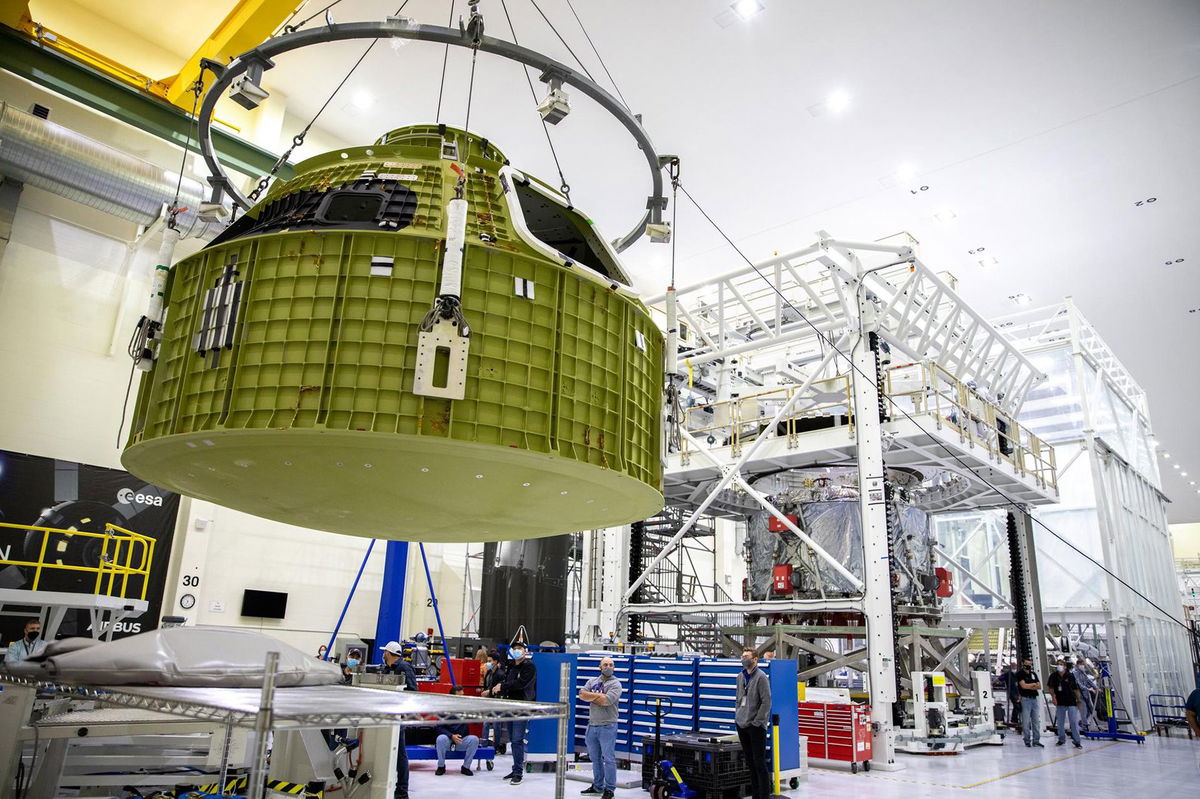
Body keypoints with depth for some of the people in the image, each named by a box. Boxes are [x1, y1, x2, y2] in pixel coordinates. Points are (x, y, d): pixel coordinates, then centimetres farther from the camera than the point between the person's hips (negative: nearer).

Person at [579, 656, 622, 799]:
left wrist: (590, 696, -9)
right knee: (595, 758, 15)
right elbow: (582, 695, -4)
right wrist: (599, 695, -14)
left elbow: (606, 701, -20)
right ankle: (597, 786, 28)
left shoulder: (615, 684, -6)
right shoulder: (592, 681, 11)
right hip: (592, 725, 6)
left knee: (608, 759, -3)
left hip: (607, 727, -5)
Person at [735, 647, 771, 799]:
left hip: (756, 726, -7)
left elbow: (766, 702, -14)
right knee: (750, 763, 14)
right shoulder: (740, 677, 11)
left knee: (759, 764, -3)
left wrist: (757, 722, -15)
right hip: (741, 725, 7)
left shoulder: (761, 677, -11)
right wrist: (737, 717, 12)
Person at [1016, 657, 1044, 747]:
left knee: (1036, 720, 6)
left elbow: (1039, 686, 8)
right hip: (1025, 699, -6)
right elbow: (1023, 685, -14)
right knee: (1026, 721, -4)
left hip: (1035, 699, 6)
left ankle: (1036, 740, 12)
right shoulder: (1020, 674, -3)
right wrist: (1034, 684, -1)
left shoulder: (1034, 674, 15)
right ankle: (1027, 741, 3)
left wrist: (1029, 686, -8)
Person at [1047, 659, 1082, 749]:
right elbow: (1051, 688, 7)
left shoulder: (1070, 676, -6)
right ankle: (1061, 739, 24)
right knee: (1060, 723, 11)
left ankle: (1077, 741, 2)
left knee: (1074, 722, -5)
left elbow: (1075, 689, 1)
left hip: (1071, 702, -3)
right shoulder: (1054, 676, 0)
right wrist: (1053, 696, -8)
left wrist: (1078, 700, 2)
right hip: (1060, 703, 3)